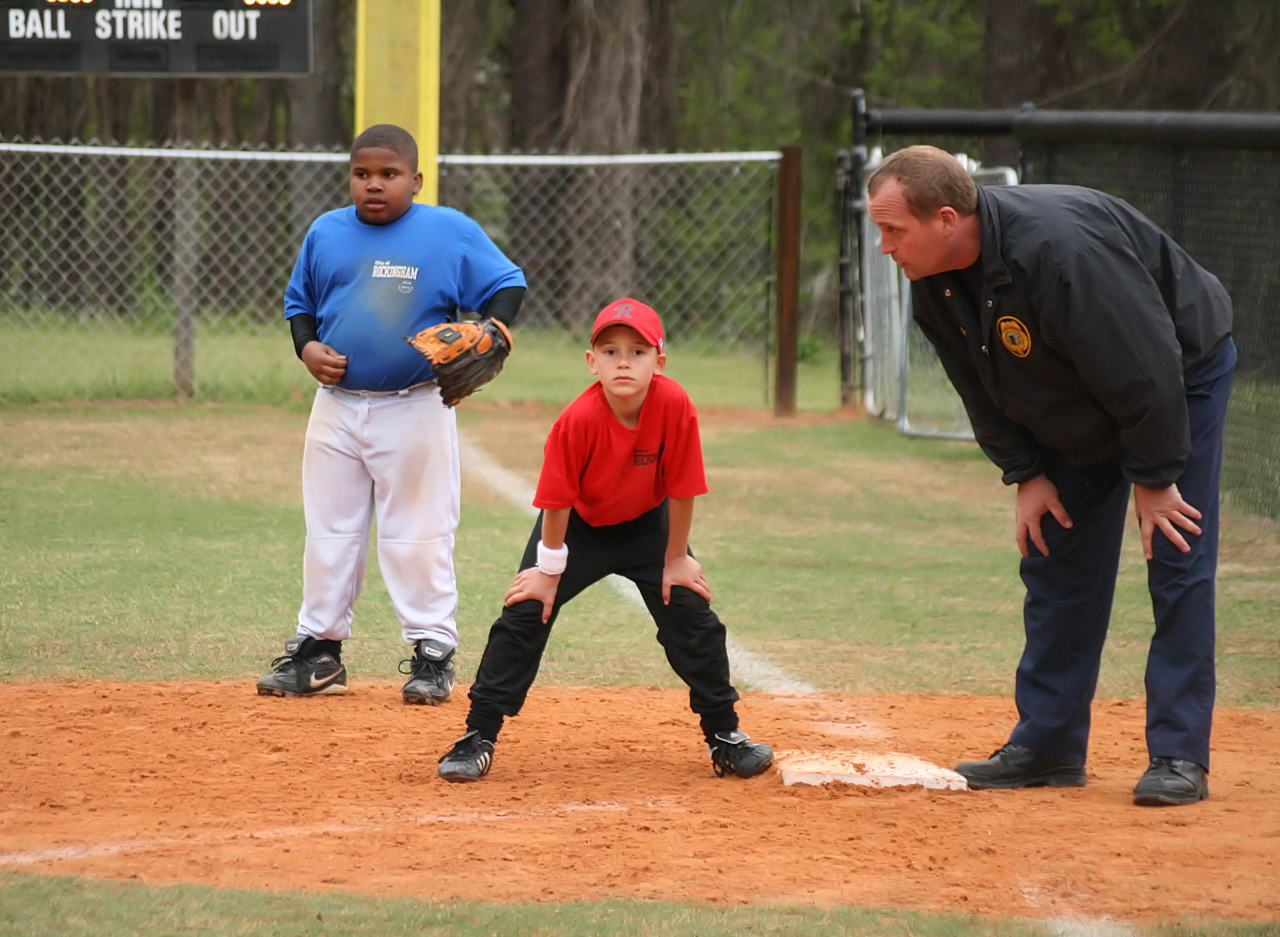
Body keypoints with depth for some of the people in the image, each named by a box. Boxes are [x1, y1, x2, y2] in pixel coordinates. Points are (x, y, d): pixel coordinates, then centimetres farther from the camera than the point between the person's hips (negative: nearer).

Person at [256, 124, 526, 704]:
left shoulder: (451, 232, -5)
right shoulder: (326, 233, 6)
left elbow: (507, 285, -2)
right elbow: (300, 302, 16)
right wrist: (307, 348, -3)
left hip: (414, 410, -4)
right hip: (337, 406, 4)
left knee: (419, 535, 0)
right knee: (329, 532, 11)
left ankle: (432, 653, 8)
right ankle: (318, 649, 20)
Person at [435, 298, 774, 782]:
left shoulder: (674, 406, -29)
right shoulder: (579, 420, -33)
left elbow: (681, 489, -18)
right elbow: (557, 500, -21)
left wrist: (675, 560, -9)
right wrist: (549, 568, -13)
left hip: (647, 524, 2)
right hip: (579, 525, -2)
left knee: (693, 618, -1)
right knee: (525, 614, -10)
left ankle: (724, 734, 16)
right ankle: (478, 738, -3)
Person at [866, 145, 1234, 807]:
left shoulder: (1057, 249, -39)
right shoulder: (932, 281, -14)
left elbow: (1146, 367, -32)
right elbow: (981, 388, 2)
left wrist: (1153, 479, -24)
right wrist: (1025, 474, -3)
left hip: (1185, 374, -8)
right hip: (1076, 417, 8)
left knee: (1178, 563, -11)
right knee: (1056, 565, 6)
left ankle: (1179, 756, -9)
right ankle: (1047, 746, 12)